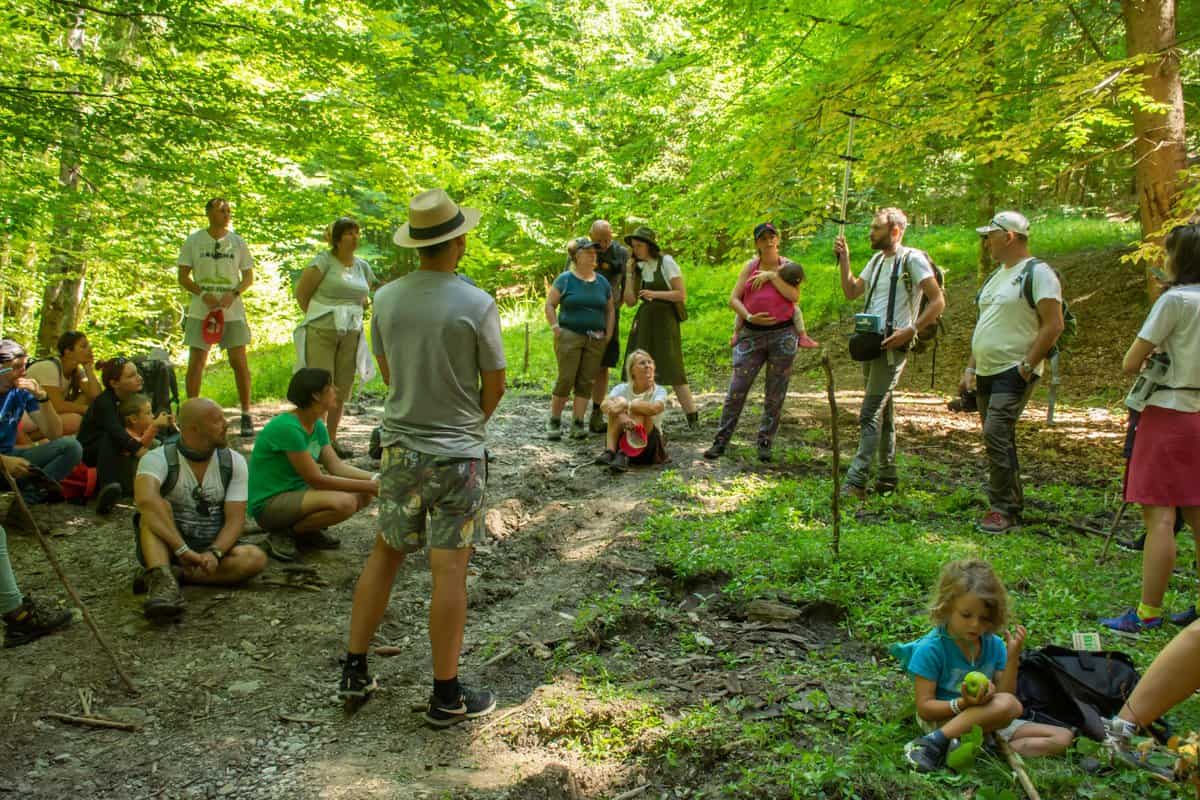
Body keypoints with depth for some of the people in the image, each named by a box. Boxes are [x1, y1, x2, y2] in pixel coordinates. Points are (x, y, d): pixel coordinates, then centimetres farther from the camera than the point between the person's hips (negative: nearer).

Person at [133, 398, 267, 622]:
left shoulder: (234, 462, -4)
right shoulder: (158, 459, -14)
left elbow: (235, 519, -8)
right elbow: (145, 499, -35)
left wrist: (214, 553, -27)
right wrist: (183, 550, -43)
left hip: (213, 547, 2)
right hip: (166, 545, -2)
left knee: (255, 558, -27)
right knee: (158, 506, -31)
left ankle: (173, 576, -30)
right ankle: (163, 581, -49)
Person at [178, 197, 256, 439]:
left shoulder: (237, 242, 6)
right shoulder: (193, 241, 3)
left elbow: (249, 276, 9)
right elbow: (183, 276, 4)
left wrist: (234, 293, -10)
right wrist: (203, 294, -13)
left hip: (232, 311, 0)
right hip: (201, 311, 0)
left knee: (239, 362, -3)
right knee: (195, 363, 1)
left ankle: (246, 415, 9)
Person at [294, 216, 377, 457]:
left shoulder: (363, 266, 11)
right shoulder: (324, 261, -7)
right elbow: (301, 292, -4)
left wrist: (354, 316, 13)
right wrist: (316, 318, 2)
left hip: (350, 335, 6)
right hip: (321, 333, -6)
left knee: (342, 389, 9)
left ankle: (332, 438, 21)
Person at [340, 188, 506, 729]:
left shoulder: (386, 298, 0)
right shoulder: (476, 305, -14)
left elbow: (388, 373, 11)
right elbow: (495, 386, -6)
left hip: (400, 446, 5)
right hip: (457, 452, -5)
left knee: (385, 553, 18)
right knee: (449, 568, 1)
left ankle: (354, 671, 26)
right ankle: (446, 696, 12)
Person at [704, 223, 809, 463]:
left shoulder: (787, 266, 6)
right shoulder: (750, 267, 9)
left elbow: (795, 295, -10)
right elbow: (733, 299, 4)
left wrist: (772, 276, -12)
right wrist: (749, 316, -12)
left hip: (782, 335, -1)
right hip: (751, 335, 1)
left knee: (775, 395, 4)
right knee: (736, 390, -2)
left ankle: (765, 443, 15)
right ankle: (721, 441, 5)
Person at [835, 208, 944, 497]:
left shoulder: (912, 259, -8)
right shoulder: (877, 260, 18)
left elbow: (938, 301, -13)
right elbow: (851, 292, 19)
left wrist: (910, 330, -21)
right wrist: (844, 260, 8)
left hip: (892, 345, -9)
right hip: (870, 342, 9)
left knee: (870, 414, -13)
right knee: (883, 412, 14)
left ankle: (856, 482, -14)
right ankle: (888, 476, 23)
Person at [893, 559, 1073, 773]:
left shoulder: (994, 645, 2)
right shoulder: (931, 649, -15)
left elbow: (1004, 694, 0)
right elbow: (925, 708, -15)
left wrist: (1012, 657, -10)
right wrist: (963, 704, -31)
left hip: (989, 725, 7)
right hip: (942, 721, -7)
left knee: (1063, 737, -1)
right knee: (1010, 705, -32)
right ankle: (935, 742, -28)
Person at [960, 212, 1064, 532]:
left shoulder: (1038, 273, -9)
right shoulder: (997, 276, 19)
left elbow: (1053, 325, -16)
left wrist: (1027, 366, -19)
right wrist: (970, 368, 18)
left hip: (1014, 372, -9)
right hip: (986, 373, 9)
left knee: (996, 434, -18)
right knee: (998, 440, 12)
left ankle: (1003, 509, -11)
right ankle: (1012, 505, 22)